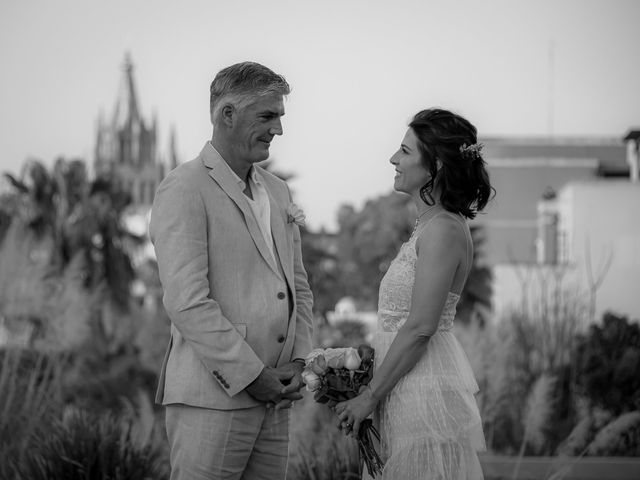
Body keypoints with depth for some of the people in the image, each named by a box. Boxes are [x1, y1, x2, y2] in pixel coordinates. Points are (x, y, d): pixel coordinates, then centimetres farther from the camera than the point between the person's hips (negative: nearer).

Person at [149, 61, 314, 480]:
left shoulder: (277, 191, 16)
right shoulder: (184, 190, -9)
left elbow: (298, 285, 21)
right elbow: (186, 302, -17)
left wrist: (297, 361, 5)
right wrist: (249, 374, -15)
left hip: (272, 398, 7)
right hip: (211, 398, -7)